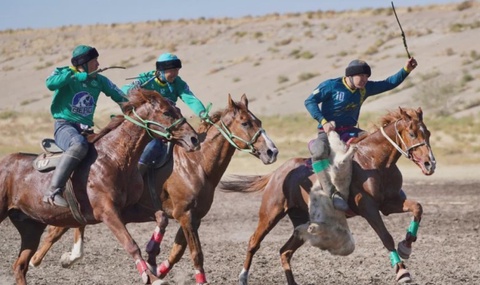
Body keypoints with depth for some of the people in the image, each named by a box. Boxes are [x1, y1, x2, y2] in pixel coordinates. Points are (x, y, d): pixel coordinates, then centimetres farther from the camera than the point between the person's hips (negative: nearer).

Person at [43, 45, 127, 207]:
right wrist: (79, 77, -19)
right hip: (65, 125, -7)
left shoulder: (99, 80, 13)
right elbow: (51, 83, -22)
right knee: (79, 145, -39)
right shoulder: (65, 73, 0)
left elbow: (121, 98, 19)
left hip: (86, 129, 7)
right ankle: (53, 192, -44)